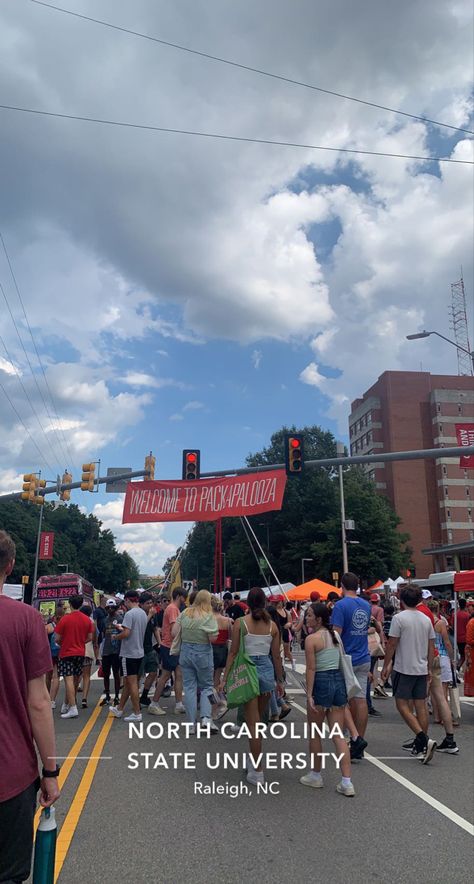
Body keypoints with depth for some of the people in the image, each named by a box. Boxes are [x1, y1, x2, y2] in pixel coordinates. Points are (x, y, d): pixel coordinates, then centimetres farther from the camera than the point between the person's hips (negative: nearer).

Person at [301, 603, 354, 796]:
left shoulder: (311, 639, -11)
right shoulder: (335, 636, 9)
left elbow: (311, 669, -14)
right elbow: (342, 662, 12)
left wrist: (309, 694, -13)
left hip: (321, 682, -6)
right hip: (339, 681, 6)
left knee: (314, 733, 13)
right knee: (338, 735, 8)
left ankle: (315, 775, 25)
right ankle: (347, 782, 4)